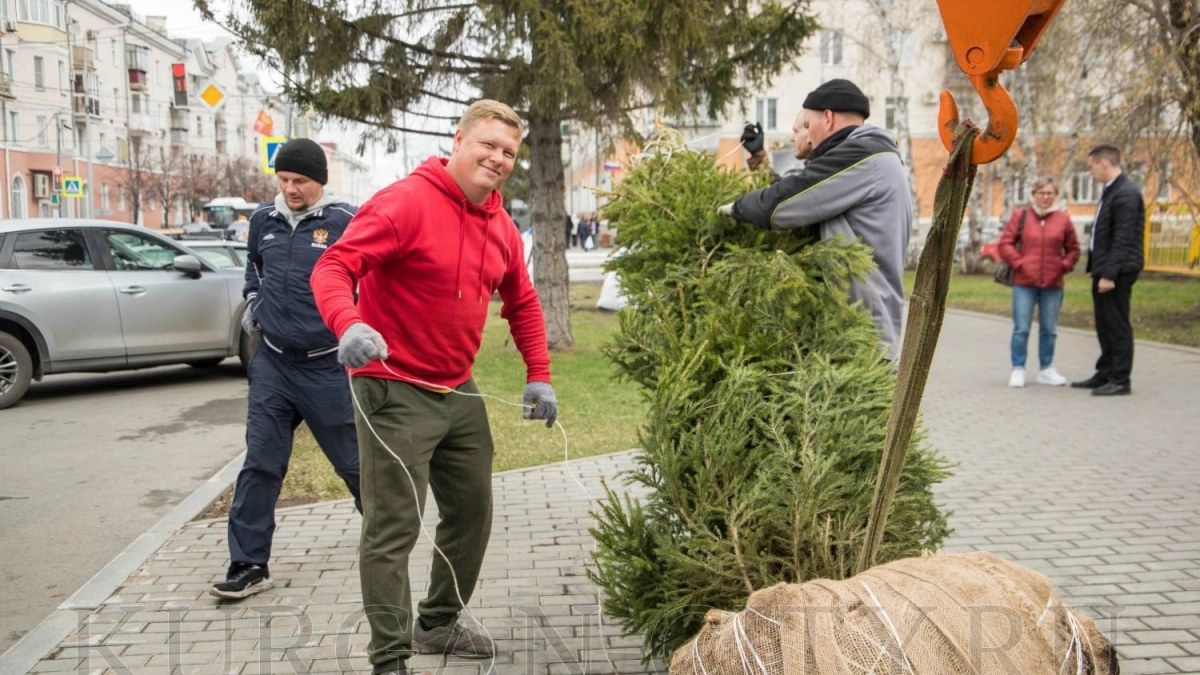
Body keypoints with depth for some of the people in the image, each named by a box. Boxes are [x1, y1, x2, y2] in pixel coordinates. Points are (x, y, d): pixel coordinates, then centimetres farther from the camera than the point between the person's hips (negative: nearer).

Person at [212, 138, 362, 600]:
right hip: (271, 363, 4)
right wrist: (253, 301, 11)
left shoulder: (345, 222, -10)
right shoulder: (264, 219, 6)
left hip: (327, 367, -4)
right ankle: (249, 564, 12)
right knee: (260, 465, 4)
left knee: (354, 461, 8)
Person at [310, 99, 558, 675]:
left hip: (459, 393, 9)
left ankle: (438, 624, 38)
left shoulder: (501, 229, 8)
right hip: (395, 390, -8)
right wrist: (349, 325, -43)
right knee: (394, 529, -6)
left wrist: (539, 376, 12)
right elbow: (333, 266, -24)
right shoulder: (406, 202, -16)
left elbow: (522, 305, 20)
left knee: (472, 513, 18)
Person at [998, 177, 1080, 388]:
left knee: (1049, 330, 9)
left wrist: (1064, 266, -2)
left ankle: (1046, 370, 20)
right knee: (1021, 329, 0)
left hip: (1053, 284, 2)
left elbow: (1073, 249, 13)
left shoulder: (1063, 219, 6)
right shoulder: (1020, 216, 2)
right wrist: (1018, 263, -8)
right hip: (1024, 283, -2)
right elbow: (1005, 244, 2)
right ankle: (1017, 370, 8)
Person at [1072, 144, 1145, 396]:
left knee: (1117, 325, -4)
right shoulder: (1111, 191, 16)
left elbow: (1123, 238, -21)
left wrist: (1109, 274, -23)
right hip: (1103, 268, 10)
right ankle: (1105, 375, 24)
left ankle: (1120, 380, 3)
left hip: (1117, 271, -10)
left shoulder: (1126, 193, -15)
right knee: (1105, 325, 15)